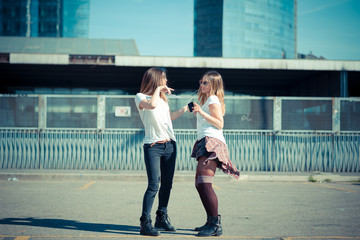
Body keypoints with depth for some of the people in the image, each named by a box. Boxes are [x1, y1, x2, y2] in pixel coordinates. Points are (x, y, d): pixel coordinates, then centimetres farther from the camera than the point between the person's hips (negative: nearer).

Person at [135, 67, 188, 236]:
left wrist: (186, 108, 34)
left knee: (167, 183, 9)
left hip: (170, 145, 7)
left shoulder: (163, 98, 20)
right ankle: (145, 223, -10)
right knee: (154, 185, -14)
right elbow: (151, 105, -24)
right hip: (153, 146, -7)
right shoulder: (140, 97, -2)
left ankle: (162, 218, 22)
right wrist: (158, 89, -10)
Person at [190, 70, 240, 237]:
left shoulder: (213, 99, -4)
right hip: (205, 142, 11)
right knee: (199, 184, 11)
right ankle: (211, 222, 16)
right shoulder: (206, 100, 26)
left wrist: (202, 112, -18)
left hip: (212, 142, -11)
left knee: (204, 183, -19)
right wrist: (197, 112, 28)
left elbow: (220, 124, -14)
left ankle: (216, 225, -20)